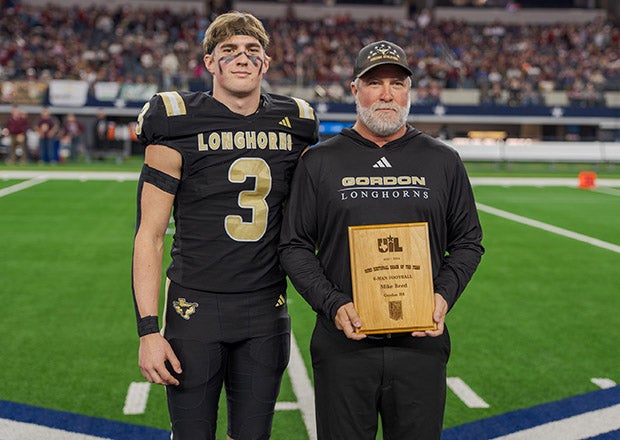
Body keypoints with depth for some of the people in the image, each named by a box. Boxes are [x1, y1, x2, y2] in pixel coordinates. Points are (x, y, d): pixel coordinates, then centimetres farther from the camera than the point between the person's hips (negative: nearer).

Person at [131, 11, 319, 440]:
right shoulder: (179, 125, -6)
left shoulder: (295, 126, 5)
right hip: (196, 308, -3)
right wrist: (148, 329, -12)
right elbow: (149, 235, -6)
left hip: (266, 312, 3)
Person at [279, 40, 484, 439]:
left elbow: (468, 243, 13)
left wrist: (444, 295, -5)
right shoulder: (320, 162, 4)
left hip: (421, 342, 1)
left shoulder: (443, 162, 8)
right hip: (343, 344, -1)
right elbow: (296, 246, 4)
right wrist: (333, 305, -10)